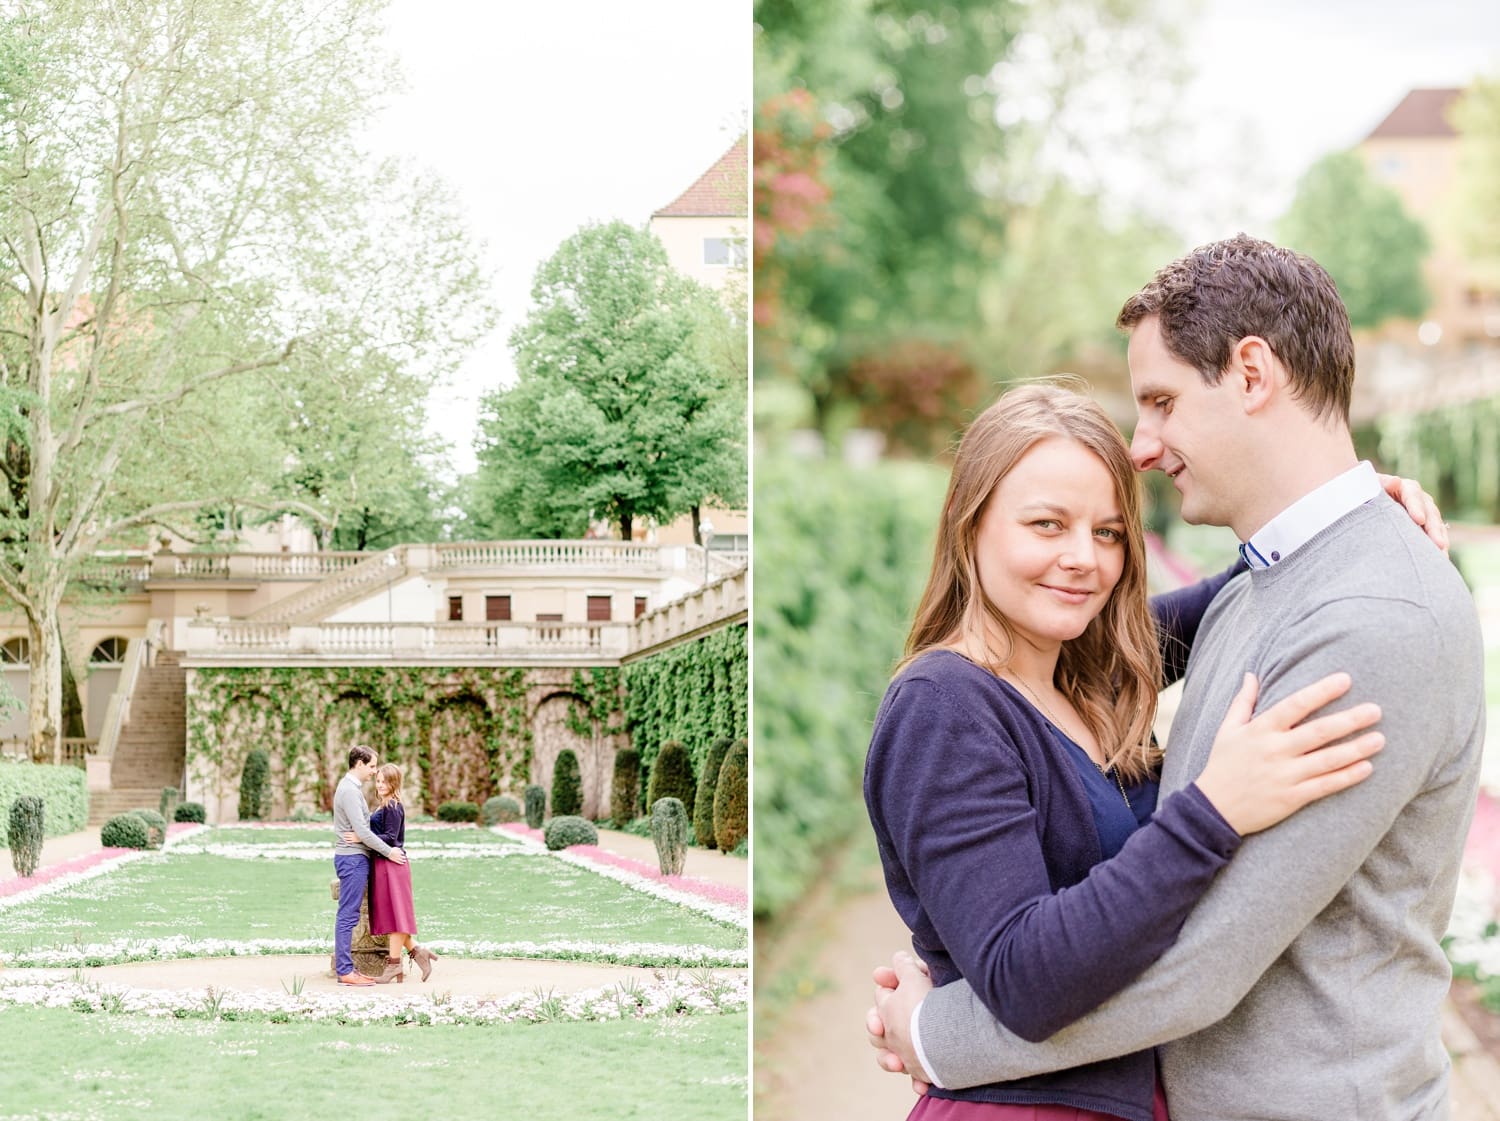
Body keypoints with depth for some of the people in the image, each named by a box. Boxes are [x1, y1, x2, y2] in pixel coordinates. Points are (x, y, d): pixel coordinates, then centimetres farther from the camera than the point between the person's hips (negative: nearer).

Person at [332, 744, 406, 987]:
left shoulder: (352, 787, 17)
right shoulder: (350, 790, -16)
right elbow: (362, 831, -19)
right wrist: (388, 852, -13)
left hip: (355, 858, 10)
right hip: (352, 858, -10)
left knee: (349, 916, 10)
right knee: (348, 916, -9)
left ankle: (346, 967, 12)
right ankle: (345, 971, -9)